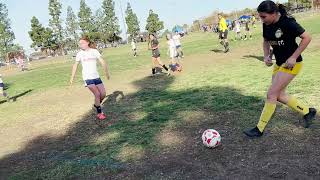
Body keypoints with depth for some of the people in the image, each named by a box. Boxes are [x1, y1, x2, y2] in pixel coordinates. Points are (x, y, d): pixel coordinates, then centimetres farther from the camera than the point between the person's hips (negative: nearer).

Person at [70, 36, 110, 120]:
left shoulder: (94, 51, 1)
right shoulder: (80, 53, 0)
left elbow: (102, 62, -3)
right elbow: (75, 65, 8)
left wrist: (106, 72, -11)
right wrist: (72, 77, 7)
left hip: (96, 76, 3)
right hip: (87, 78, -3)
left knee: (103, 94, 1)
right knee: (97, 94, -13)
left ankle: (97, 105, 31)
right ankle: (99, 112, 4)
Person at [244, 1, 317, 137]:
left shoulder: (288, 22, -20)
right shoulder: (267, 25, -1)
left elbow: (307, 38, -15)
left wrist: (293, 57, -19)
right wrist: (266, 56, -2)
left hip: (291, 64, -8)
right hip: (279, 63, 8)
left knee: (271, 94, -9)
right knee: (279, 95, 12)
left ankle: (259, 129, 2)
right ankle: (308, 112, 33)